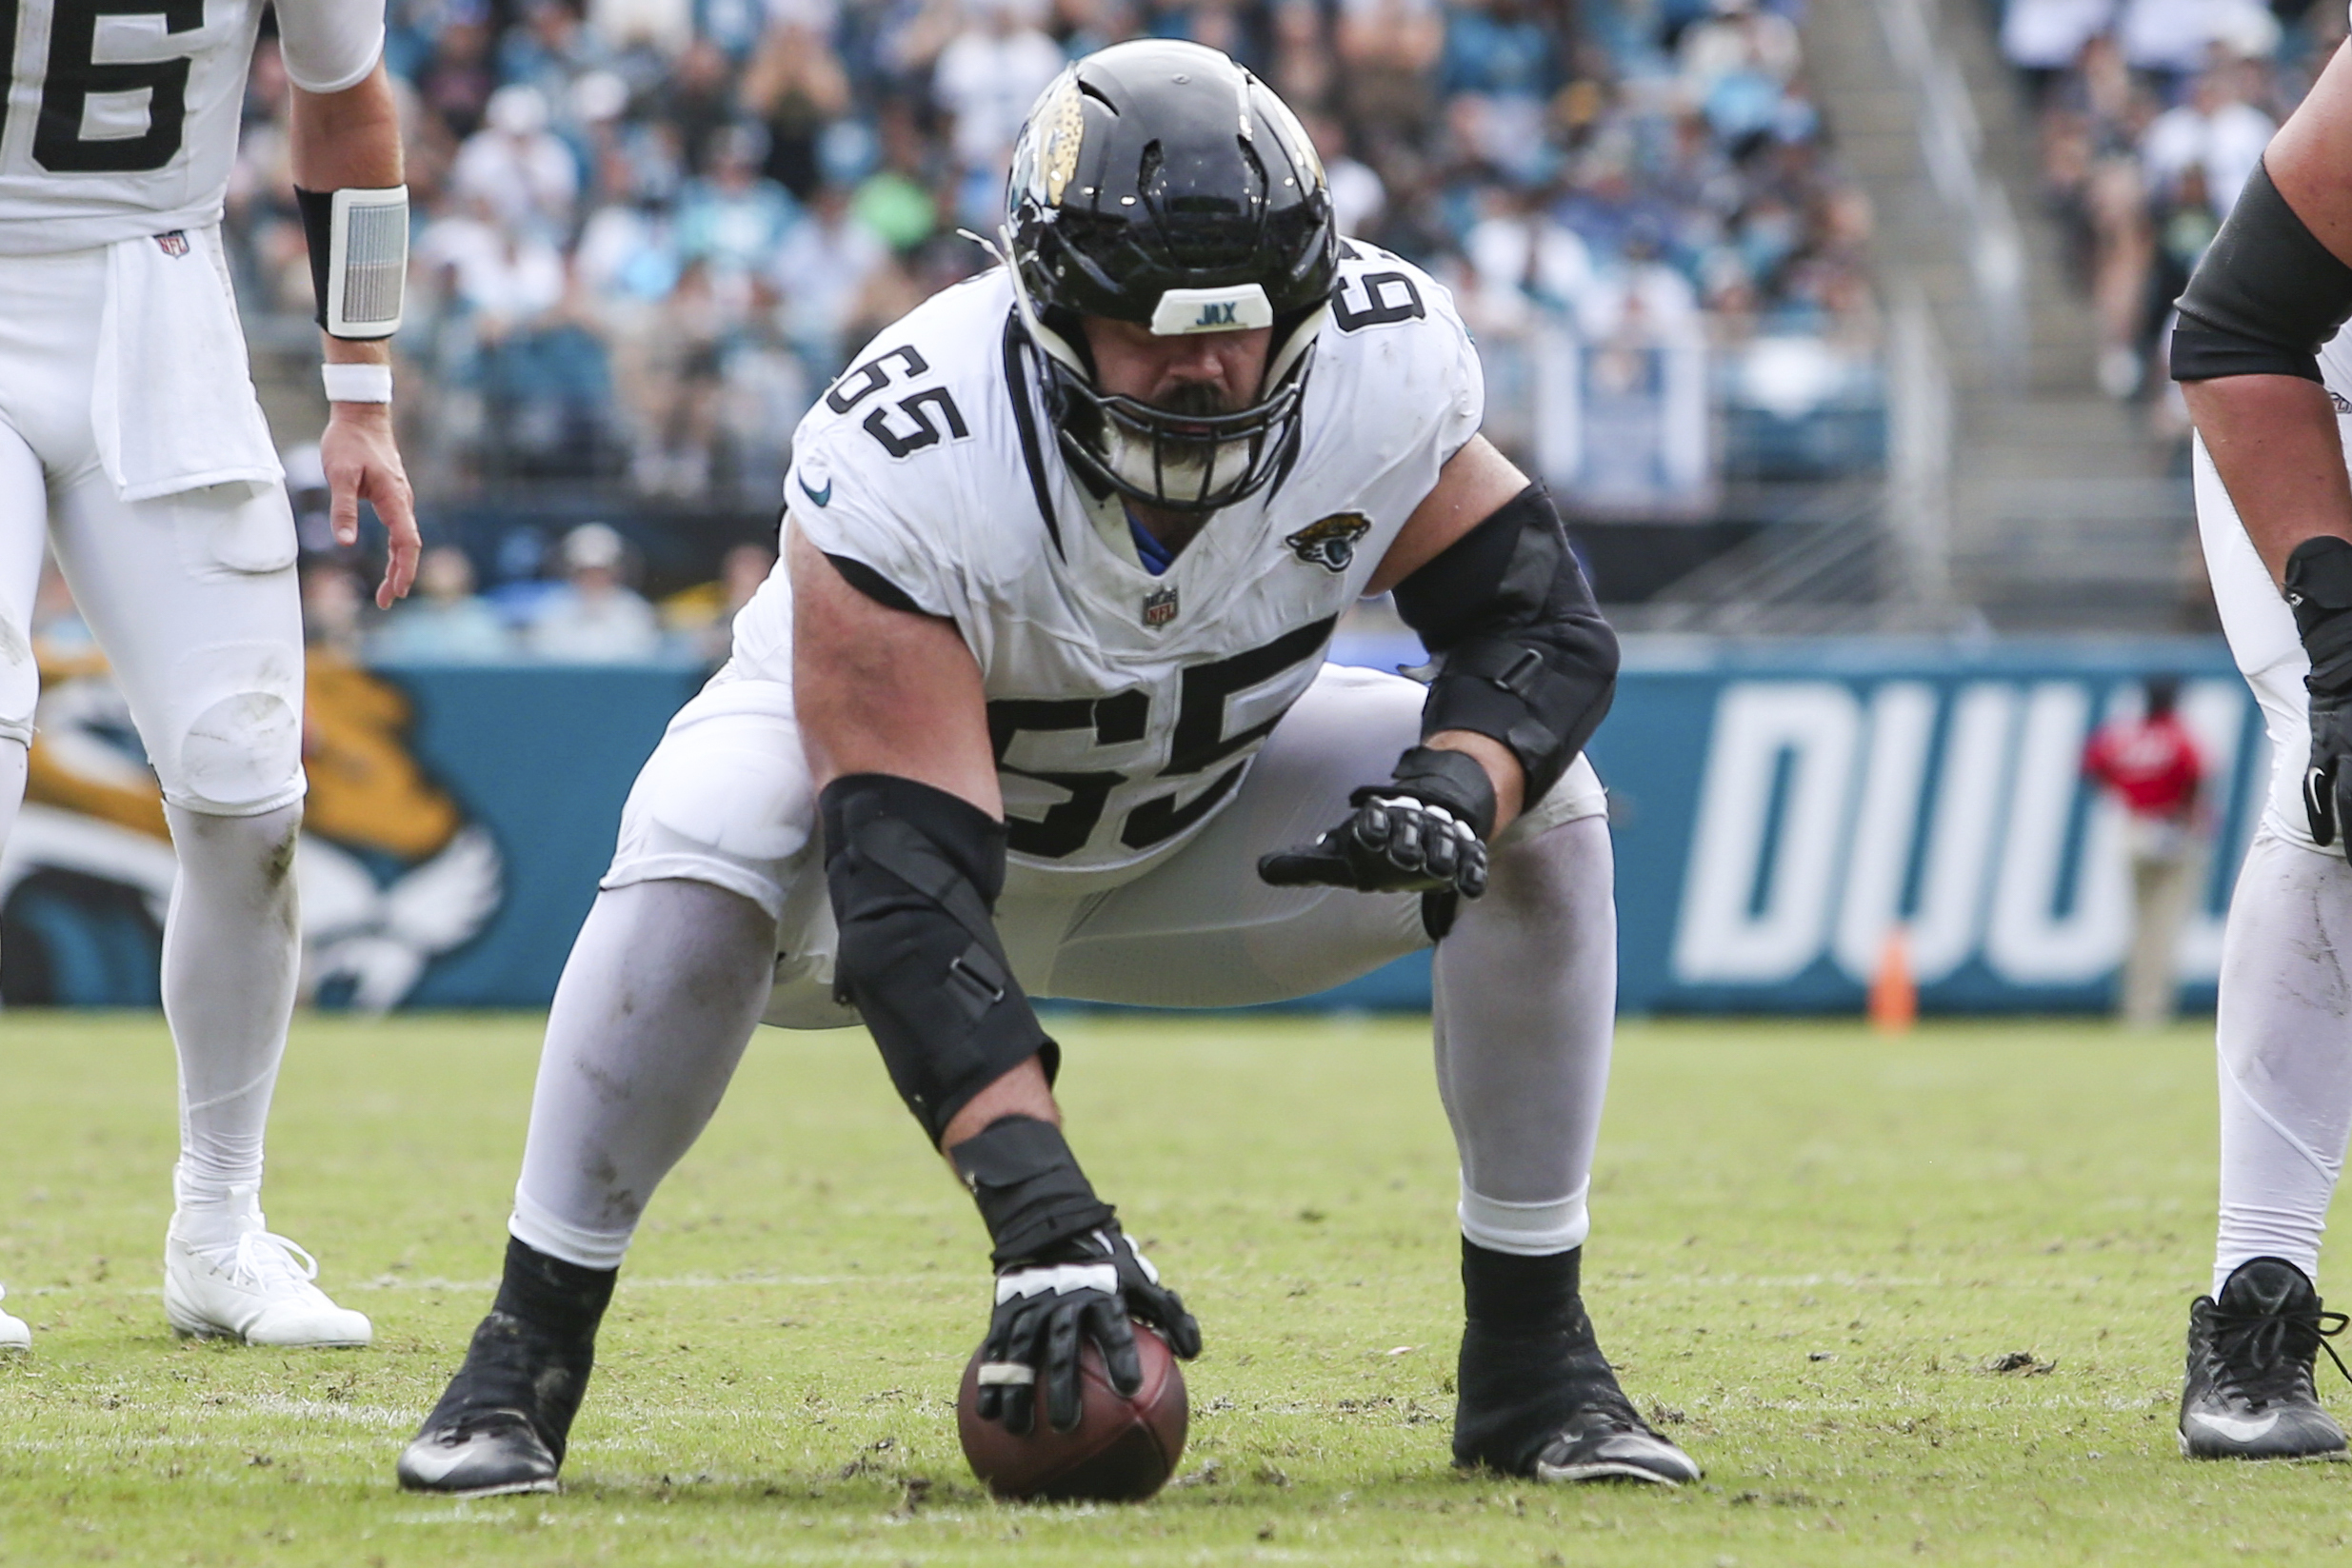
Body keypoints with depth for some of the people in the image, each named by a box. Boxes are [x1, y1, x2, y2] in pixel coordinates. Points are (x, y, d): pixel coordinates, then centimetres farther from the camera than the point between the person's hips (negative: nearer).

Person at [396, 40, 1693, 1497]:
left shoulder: (1382, 368, -27)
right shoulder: (904, 468, -39)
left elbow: (1544, 623, -14)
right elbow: (909, 884, -43)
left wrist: (1455, 797, -38)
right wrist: (1039, 1200, -53)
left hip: (1197, 805, 4)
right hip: (887, 765, -4)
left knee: (1541, 816, -18)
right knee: (702, 856, -37)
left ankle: (1532, 1363, -5)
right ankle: (527, 1357, -21)